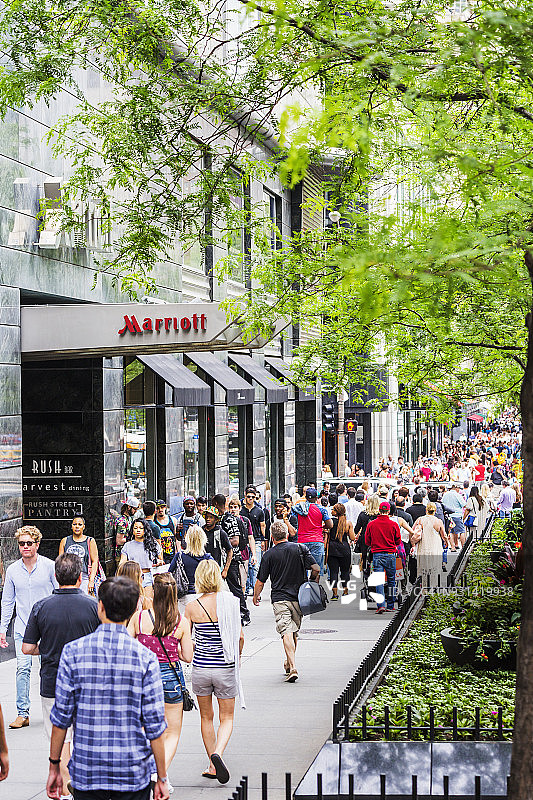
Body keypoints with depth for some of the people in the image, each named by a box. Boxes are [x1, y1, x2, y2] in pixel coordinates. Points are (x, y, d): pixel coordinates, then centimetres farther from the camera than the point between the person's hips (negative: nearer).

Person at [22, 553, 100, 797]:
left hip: (52, 684, 0)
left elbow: (27, 648, -4)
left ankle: (65, 789, 10)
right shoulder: (93, 606, -8)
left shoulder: (41, 607, -7)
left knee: (59, 740, 9)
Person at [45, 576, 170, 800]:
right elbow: (154, 725, -6)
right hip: (133, 775, 0)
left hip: (87, 773, 1)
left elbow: (61, 716, -3)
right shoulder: (145, 658, -8)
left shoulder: (73, 652, -6)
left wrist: (54, 766, 8)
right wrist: (162, 778, 3)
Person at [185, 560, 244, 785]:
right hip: (225, 668, -1)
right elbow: (240, 636, -3)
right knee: (226, 718, 12)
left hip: (200, 667, 1)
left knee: (206, 718, 18)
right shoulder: (230, 602, -8)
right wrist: (237, 657, 16)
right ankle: (217, 753, -14)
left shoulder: (192, 607, -7)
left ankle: (213, 766, 23)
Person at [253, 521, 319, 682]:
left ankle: (292, 668, -24)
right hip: (298, 598, 3)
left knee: (286, 633, -11)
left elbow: (260, 581, 1)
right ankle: (289, 664, 31)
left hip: (279, 599, -3)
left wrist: (256, 596, 19)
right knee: (294, 632, 19)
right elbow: (316, 569, -5)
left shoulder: (269, 555, -3)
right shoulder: (300, 548, 1)